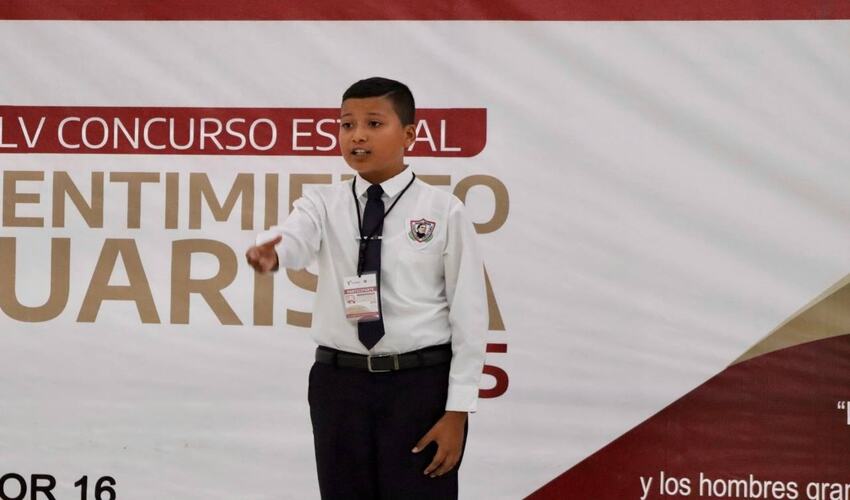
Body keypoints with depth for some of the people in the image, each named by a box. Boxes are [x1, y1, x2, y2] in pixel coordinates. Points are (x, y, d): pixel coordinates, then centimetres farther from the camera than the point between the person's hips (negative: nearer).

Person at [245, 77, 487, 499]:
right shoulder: (324, 204, 3)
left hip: (421, 384, -3)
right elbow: (294, 240, -20)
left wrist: (457, 410, -8)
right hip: (340, 383, 3)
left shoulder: (443, 210, -4)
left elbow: (468, 312, -4)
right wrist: (269, 253, -45)